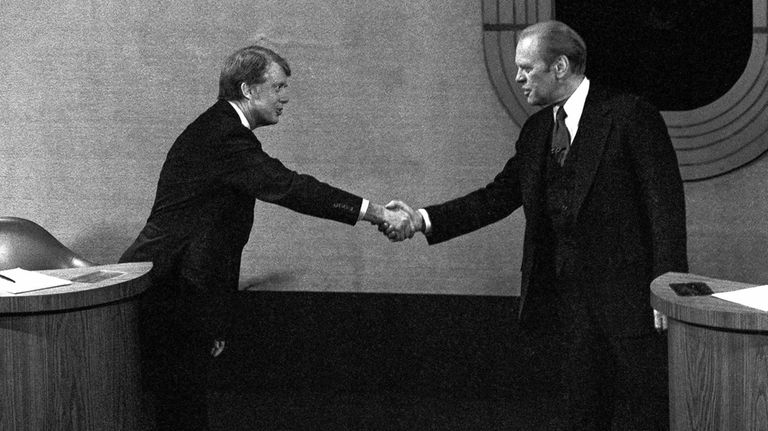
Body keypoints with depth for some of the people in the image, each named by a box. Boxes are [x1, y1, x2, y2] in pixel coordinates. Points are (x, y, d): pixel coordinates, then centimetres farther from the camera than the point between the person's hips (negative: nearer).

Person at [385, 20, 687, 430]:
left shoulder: (630, 116, -9)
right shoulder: (537, 130, 13)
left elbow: (665, 205, -11)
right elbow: (498, 196, 13)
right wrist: (424, 219, 2)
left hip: (630, 297, -6)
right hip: (572, 298, 7)